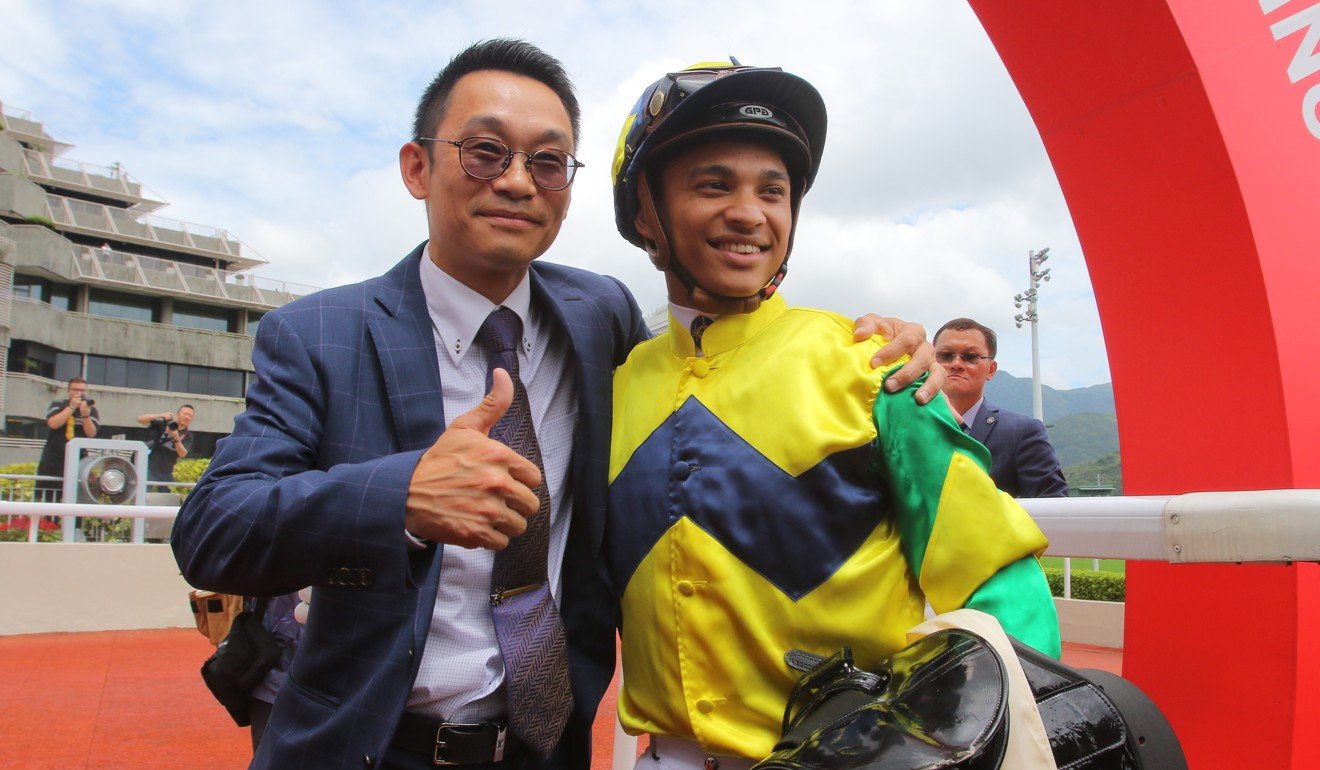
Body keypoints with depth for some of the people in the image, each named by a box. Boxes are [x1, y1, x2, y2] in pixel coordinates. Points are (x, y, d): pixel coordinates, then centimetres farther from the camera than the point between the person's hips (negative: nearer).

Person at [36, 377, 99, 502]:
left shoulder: (91, 410, 5)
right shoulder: (58, 405, 5)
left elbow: (91, 433, -9)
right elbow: (53, 424, -14)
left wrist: (85, 415, -23)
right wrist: (72, 407, -16)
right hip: (53, 460, 0)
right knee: (45, 499, 2)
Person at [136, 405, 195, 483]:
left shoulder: (188, 436, 2)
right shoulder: (163, 425, -3)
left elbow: (182, 454, -11)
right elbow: (140, 419, -10)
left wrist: (176, 438, -28)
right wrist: (160, 416, -25)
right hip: (150, 469, -4)